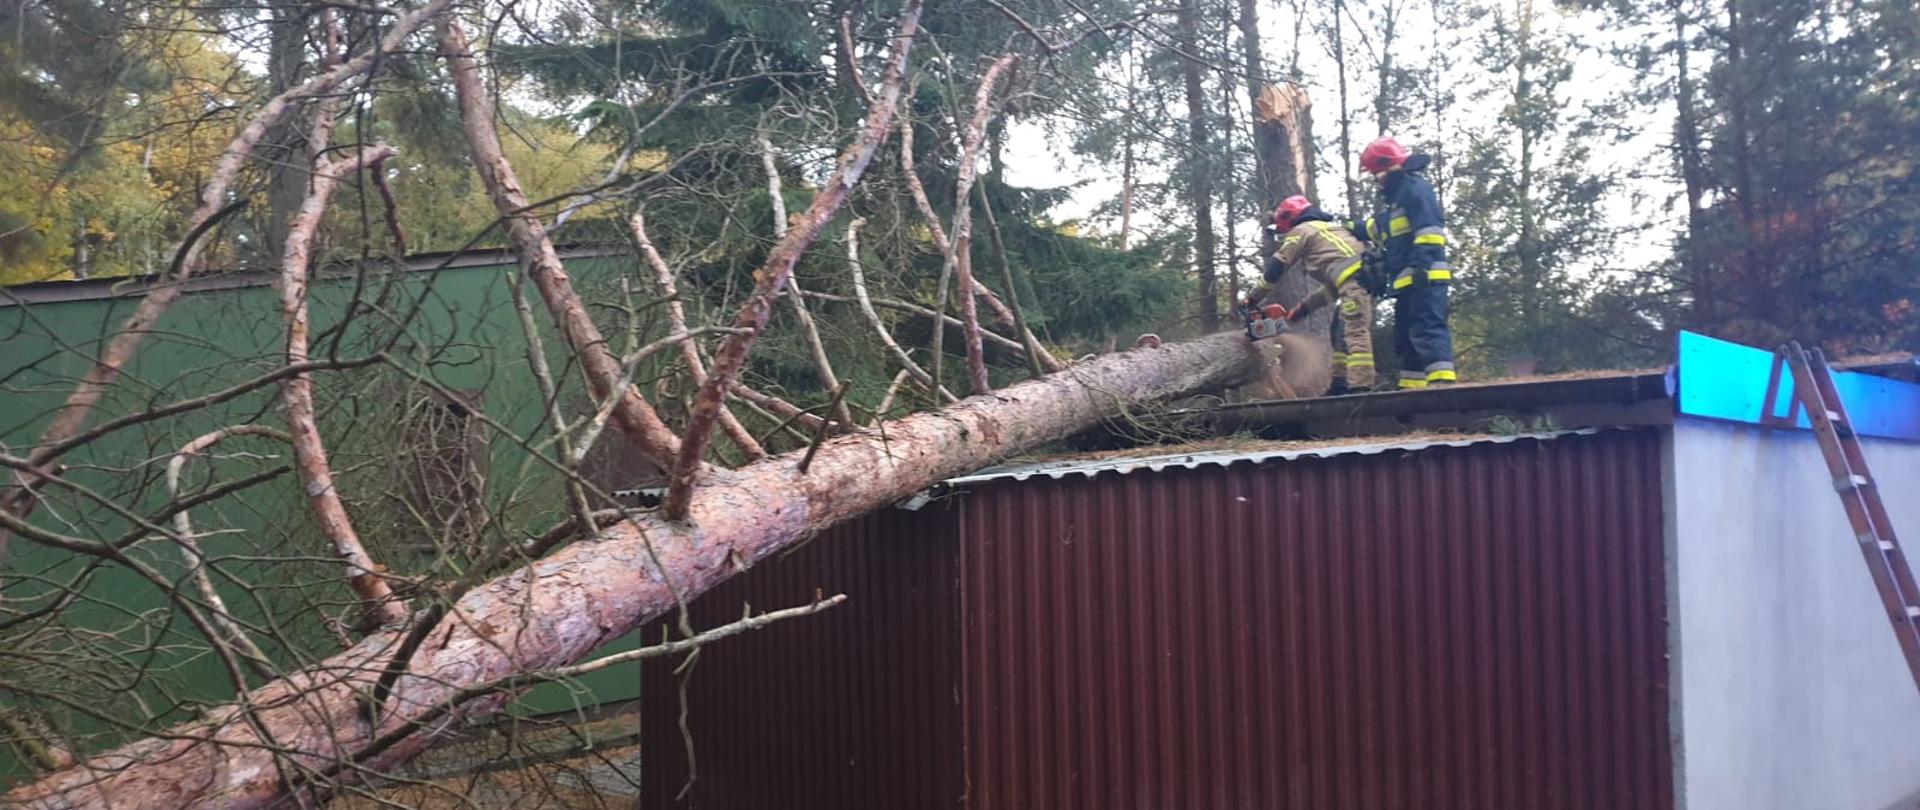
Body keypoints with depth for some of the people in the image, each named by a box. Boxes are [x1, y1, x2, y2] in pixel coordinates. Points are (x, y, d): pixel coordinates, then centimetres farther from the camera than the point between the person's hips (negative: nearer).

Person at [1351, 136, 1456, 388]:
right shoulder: (1398, 196, 26)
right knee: (1405, 338, 10)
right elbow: (1378, 227, 43)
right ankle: (1412, 387, 10)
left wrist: (1422, 265, -27)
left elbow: (1429, 229, -19)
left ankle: (1442, 380, -29)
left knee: (1428, 329, -20)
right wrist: (1353, 229, 41)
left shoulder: (1415, 188, -6)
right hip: (1409, 282, 11)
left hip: (1424, 279, -11)